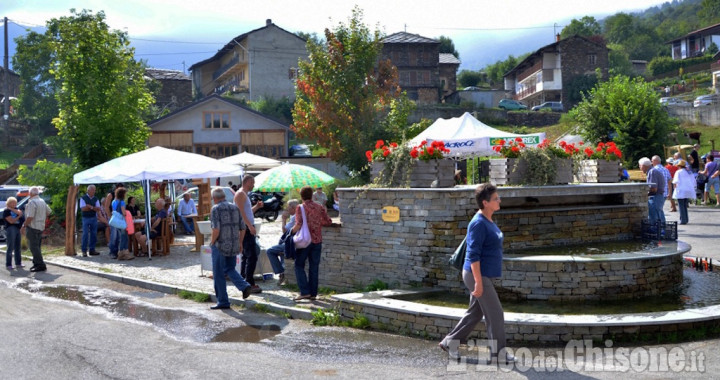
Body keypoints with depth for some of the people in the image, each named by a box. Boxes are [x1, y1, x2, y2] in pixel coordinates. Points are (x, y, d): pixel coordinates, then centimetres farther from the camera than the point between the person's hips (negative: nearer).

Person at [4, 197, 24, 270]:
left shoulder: (15, 209, 16)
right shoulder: (6, 211, -5)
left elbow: (19, 212, -6)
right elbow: (11, 221, -12)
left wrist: (11, 209, -7)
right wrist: (19, 217, -1)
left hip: (17, 229, 7)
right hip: (10, 229, -7)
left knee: (17, 248, 9)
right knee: (10, 248, -9)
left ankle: (18, 263, 13)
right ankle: (8, 265, -7)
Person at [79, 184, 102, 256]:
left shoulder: (96, 199, 9)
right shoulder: (83, 198, -2)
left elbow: (98, 209, -1)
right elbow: (83, 208, -12)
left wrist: (90, 207, -17)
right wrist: (94, 208, -8)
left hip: (94, 218, 4)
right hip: (86, 218, -4)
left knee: (94, 234, 4)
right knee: (85, 234, -7)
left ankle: (92, 250, 12)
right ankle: (84, 251, -2)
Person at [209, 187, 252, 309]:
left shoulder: (216, 209, -10)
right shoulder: (235, 208, 8)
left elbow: (216, 229, -20)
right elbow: (242, 228, 9)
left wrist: (212, 242, -6)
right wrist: (240, 244, 18)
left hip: (220, 245, -6)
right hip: (233, 245, 6)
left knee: (218, 274, 5)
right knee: (230, 269, 21)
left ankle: (223, 301, 9)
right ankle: (244, 286, -3)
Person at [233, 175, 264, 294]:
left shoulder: (245, 194, 21)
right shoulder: (240, 194, -10)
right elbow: (241, 212, -20)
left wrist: (256, 207, 14)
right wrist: (250, 226, -26)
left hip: (248, 228, 11)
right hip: (245, 229, -11)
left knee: (246, 256, 13)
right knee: (252, 257, -12)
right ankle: (249, 284, -11)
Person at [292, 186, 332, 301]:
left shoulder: (300, 208, -7)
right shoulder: (320, 207, 5)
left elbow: (298, 224, -18)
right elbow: (328, 222, 10)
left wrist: (292, 231, -1)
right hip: (317, 240, 4)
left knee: (299, 266, 5)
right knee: (314, 267, 9)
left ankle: (305, 292, -5)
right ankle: (313, 293, 10)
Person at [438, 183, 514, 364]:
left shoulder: (488, 221, 11)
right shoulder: (478, 223, -19)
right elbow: (473, 254, -22)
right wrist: (478, 282, -24)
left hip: (484, 275, 10)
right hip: (477, 275, -10)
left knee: (475, 312, 15)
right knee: (495, 313, -3)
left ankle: (449, 342, 24)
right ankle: (498, 352, 7)